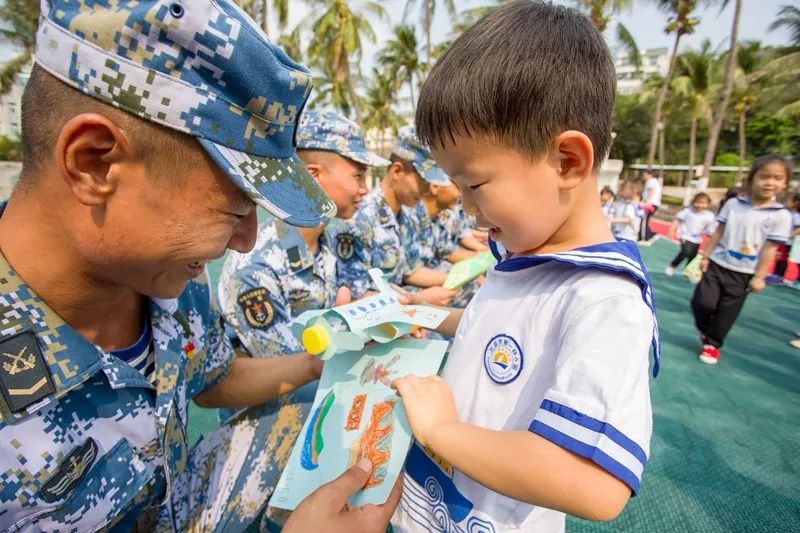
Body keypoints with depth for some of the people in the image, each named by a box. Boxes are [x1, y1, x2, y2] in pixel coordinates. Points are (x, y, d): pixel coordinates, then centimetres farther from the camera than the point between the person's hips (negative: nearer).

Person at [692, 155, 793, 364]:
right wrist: (705, 256, 2)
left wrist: (758, 277, -7)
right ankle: (704, 330, 25)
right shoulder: (733, 204, -2)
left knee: (726, 313, 6)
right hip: (717, 264, 1)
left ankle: (712, 344, 26)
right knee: (703, 302, -6)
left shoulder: (781, 215, -8)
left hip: (742, 273, -1)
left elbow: (769, 249, -8)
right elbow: (718, 232, 3)